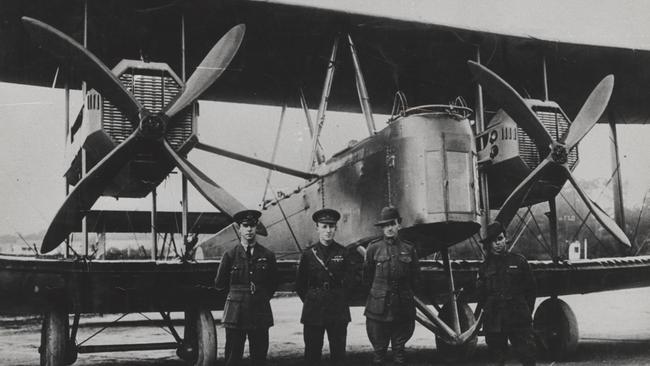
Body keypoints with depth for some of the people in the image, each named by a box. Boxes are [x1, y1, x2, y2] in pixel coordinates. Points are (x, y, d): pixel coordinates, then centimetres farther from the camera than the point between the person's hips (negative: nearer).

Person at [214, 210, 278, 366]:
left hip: (260, 313, 1)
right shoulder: (230, 255, 1)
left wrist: (262, 298, 11)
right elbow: (220, 284, 10)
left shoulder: (267, 255, 5)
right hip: (235, 314, -1)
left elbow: (273, 284, 16)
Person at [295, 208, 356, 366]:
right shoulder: (308, 253, 1)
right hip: (313, 311, 0)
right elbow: (300, 284, 8)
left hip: (338, 311, 0)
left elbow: (350, 278, 11)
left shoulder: (343, 253, 2)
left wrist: (339, 298, 9)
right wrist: (311, 300, 9)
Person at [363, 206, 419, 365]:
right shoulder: (374, 248, 1)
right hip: (378, 310, -1)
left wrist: (406, 293, 12)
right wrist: (378, 292, 10)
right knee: (379, 351, 4)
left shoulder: (409, 249, 5)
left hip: (403, 309, 1)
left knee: (399, 350, 8)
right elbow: (367, 277, 8)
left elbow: (415, 277, 13)